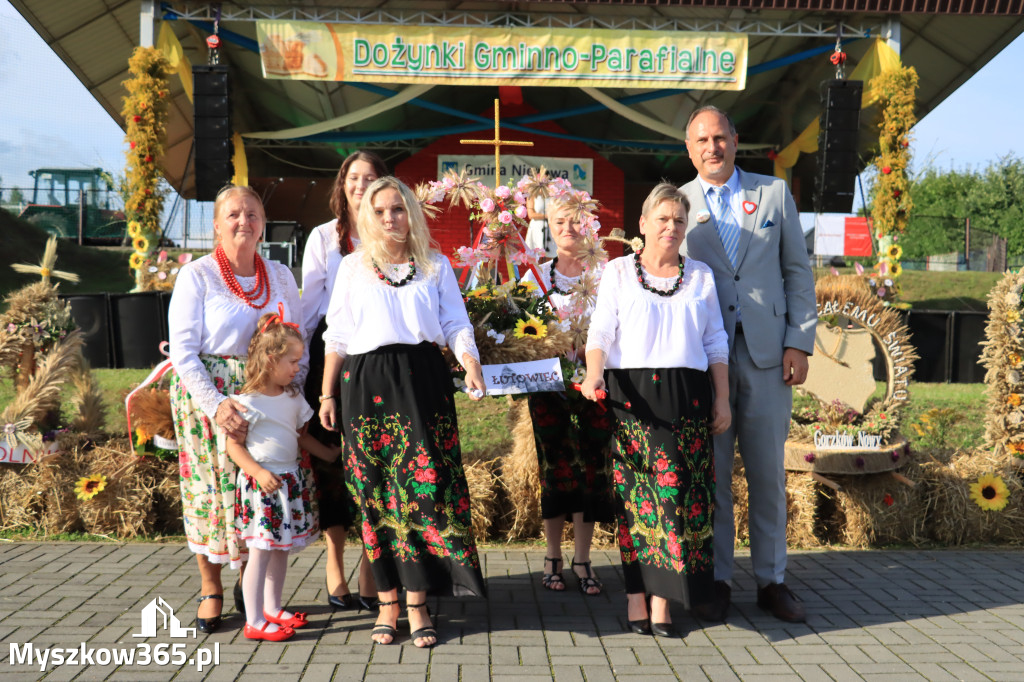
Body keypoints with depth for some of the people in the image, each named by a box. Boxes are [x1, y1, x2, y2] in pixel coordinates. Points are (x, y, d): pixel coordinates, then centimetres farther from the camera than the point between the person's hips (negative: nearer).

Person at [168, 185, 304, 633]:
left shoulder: (280, 276, 9)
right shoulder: (197, 275, -3)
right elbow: (182, 352, -9)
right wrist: (216, 404, -20)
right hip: (208, 393, -3)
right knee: (211, 488, 0)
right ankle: (211, 589, 17)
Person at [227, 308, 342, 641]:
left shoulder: (292, 397, 9)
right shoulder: (247, 401, -13)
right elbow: (234, 445, -13)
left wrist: (330, 454, 16)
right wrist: (258, 472, -23)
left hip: (290, 481, 8)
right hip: (261, 483, -8)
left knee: (282, 548, 15)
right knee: (260, 552, -2)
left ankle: (272, 609, 30)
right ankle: (254, 622, 7)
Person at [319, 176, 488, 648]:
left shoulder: (436, 266, 13)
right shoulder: (352, 267, 14)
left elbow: (456, 324, 7)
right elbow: (336, 336, 12)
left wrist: (472, 364, -11)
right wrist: (327, 393, 6)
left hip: (423, 382, 0)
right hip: (366, 385, 1)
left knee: (424, 486, -6)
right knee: (375, 494, 1)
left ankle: (417, 604, 3)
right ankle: (387, 602, 11)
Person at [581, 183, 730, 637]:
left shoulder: (701, 276, 15)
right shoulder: (618, 272, 8)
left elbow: (716, 343, 15)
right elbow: (600, 332, -1)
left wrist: (722, 400, 8)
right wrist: (594, 374, -19)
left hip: (687, 395, 2)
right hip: (632, 392, -2)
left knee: (679, 490, -3)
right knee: (634, 493, -3)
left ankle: (662, 599, 5)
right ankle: (636, 596, 7)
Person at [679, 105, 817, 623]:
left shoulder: (775, 194, 10)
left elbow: (797, 271, 8)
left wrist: (800, 342, -1)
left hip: (767, 353, 1)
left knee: (768, 472, 7)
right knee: (711, 473, 4)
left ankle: (771, 580, 21)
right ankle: (716, 581, 17)